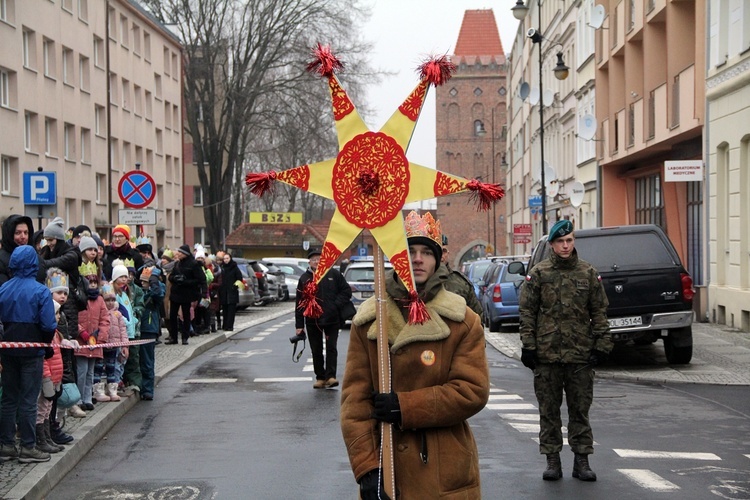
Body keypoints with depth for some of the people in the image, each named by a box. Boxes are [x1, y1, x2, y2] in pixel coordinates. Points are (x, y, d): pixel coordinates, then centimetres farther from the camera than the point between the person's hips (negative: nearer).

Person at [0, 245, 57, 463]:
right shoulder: (40, 291, -13)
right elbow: (49, 325, -15)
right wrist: (46, 342, 3)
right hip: (32, 351, -4)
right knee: (28, 400, 2)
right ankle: (28, 447, 6)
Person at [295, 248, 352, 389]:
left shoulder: (333, 274, 2)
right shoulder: (304, 279, 5)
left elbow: (346, 291, 6)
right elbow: (299, 303, 4)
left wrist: (337, 304, -10)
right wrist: (299, 325, 0)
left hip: (332, 319, -2)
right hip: (312, 321, 2)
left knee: (331, 348, -5)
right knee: (316, 351, 6)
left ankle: (330, 376, -7)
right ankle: (320, 377, 13)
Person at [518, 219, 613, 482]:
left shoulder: (588, 273, 6)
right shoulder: (538, 274, 2)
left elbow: (599, 311, 8)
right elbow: (527, 312, 2)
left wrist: (601, 346, 2)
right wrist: (528, 346, -4)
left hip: (581, 354, 1)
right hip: (546, 354, -1)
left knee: (580, 409, 6)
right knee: (549, 409, 6)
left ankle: (581, 459, 14)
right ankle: (552, 460, 14)